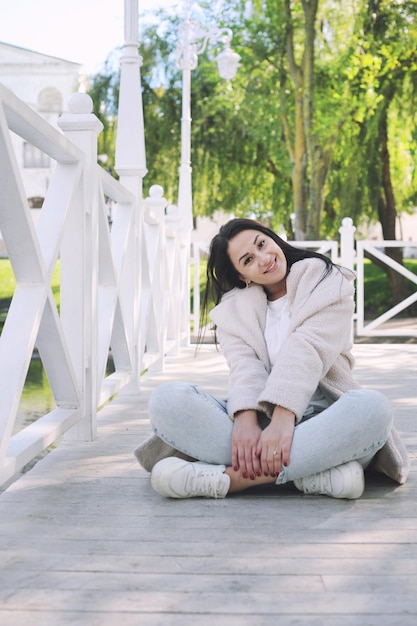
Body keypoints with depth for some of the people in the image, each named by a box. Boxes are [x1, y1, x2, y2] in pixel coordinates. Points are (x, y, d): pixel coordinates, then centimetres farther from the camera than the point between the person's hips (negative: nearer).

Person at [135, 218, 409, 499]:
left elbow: (307, 352, -11)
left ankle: (231, 478, -36)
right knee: (167, 399, -23)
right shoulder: (234, 309, 15)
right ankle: (314, 471, -32)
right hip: (258, 420, 2)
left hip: (320, 420, -2)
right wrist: (245, 420, -27)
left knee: (372, 407, -35)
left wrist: (283, 417, -27)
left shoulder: (326, 282, 8)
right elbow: (243, 366, -6)